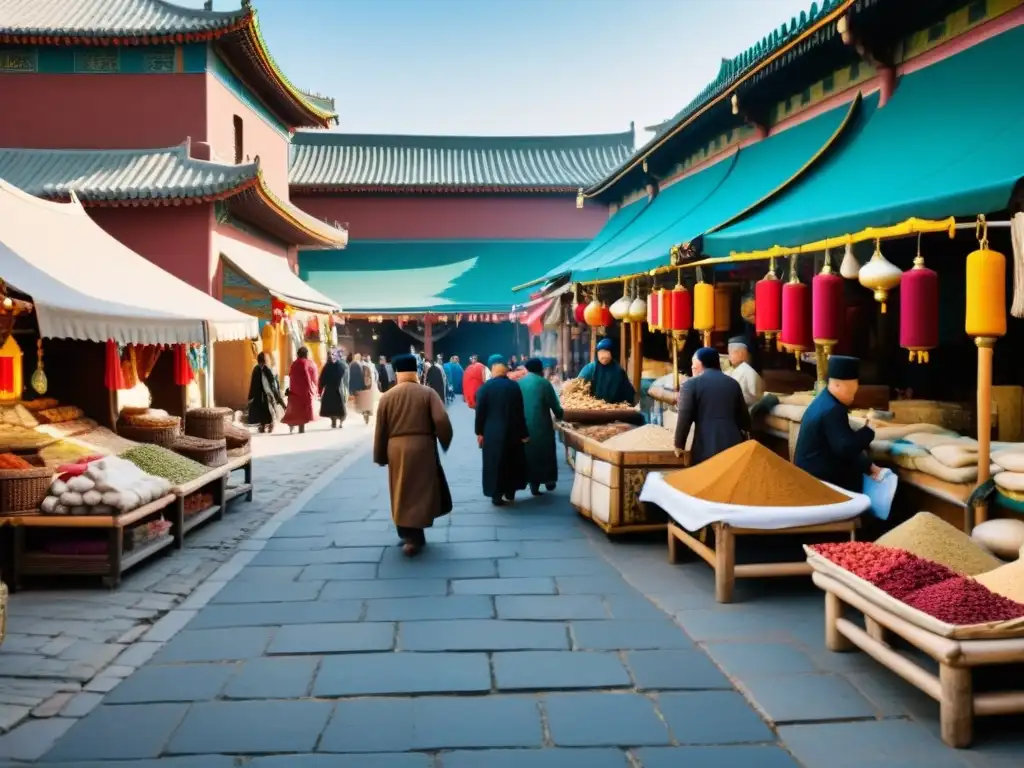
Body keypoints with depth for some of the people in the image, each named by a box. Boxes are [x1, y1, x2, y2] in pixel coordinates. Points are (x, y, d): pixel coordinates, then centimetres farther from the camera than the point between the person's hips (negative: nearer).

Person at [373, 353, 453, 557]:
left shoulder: (387, 396, 1)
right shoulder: (427, 393, -5)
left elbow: (380, 430, 4)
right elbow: (441, 420, -15)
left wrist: (380, 456, 15)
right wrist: (445, 442, 2)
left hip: (396, 448, 2)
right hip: (422, 447, -2)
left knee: (402, 493, 13)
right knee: (421, 492, 9)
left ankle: (409, 534, 20)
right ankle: (414, 537, 7)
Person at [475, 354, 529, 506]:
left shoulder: (485, 387, -9)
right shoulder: (514, 386, -5)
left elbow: (480, 412, -7)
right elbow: (520, 412, -3)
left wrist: (479, 432, 4)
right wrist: (523, 433, 5)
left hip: (492, 432, -2)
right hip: (512, 431, 2)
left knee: (494, 463, 5)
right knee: (512, 462, 16)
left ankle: (497, 495, 5)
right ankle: (510, 492, 24)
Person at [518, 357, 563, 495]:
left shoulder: (519, 383, 5)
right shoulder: (544, 383, -8)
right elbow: (555, 405, -5)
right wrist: (559, 415, 14)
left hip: (524, 426, 3)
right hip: (541, 425, -3)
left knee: (529, 454, 10)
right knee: (545, 453, 12)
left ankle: (534, 484, 9)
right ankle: (548, 480, 19)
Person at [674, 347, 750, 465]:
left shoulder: (691, 383, 0)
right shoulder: (733, 383, 16)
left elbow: (684, 417, -5)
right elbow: (744, 416, 21)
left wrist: (679, 444, 6)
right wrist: (744, 440, 34)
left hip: (706, 447, -4)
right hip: (733, 443, 5)